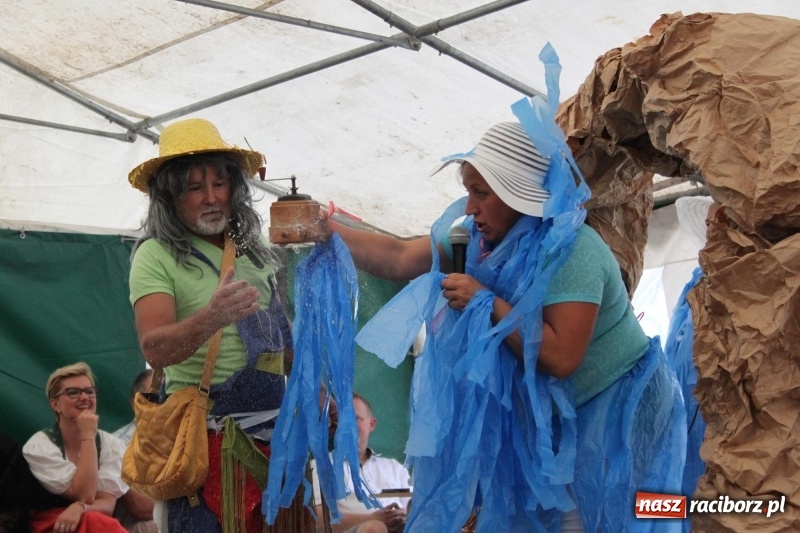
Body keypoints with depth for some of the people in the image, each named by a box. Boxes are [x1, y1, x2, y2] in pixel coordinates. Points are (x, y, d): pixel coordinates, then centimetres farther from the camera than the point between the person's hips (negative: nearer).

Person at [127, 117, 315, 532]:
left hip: (274, 430, 6)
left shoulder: (253, 249, 11)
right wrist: (209, 319, -40)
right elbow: (155, 350, -23)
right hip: (208, 433, -6)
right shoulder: (157, 255, -9)